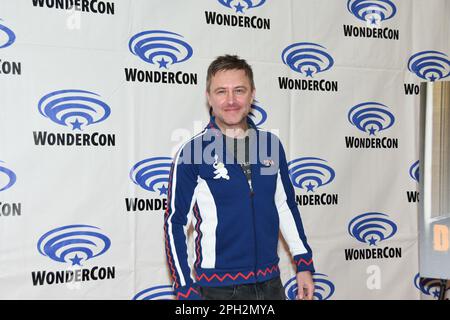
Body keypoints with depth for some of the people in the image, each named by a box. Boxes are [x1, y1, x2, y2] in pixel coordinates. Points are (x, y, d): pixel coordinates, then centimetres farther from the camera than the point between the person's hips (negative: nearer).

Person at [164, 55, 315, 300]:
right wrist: (185, 291, -10)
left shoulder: (271, 144, 2)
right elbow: (175, 223, -8)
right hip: (217, 288, -4)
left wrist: (304, 264, 11)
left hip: (271, 282, 4)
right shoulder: (192, 152, -11)